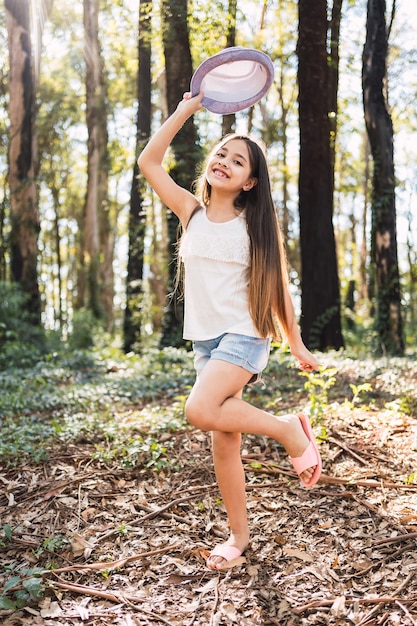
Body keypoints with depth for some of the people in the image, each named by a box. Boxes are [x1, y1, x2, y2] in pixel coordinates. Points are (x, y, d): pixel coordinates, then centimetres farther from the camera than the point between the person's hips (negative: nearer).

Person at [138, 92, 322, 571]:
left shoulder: (257, 224, -2)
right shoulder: (191, 211, 5)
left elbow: (276, 287, 2)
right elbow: (148, 162, 0)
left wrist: (296, 345, 5)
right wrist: (184, 111, 0)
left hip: (245, 336, -4)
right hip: (205, 340, 4)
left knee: (200, 411, -28)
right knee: (223, 445, 7)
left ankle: (289, 429, -8)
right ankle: (239, 536, 23)